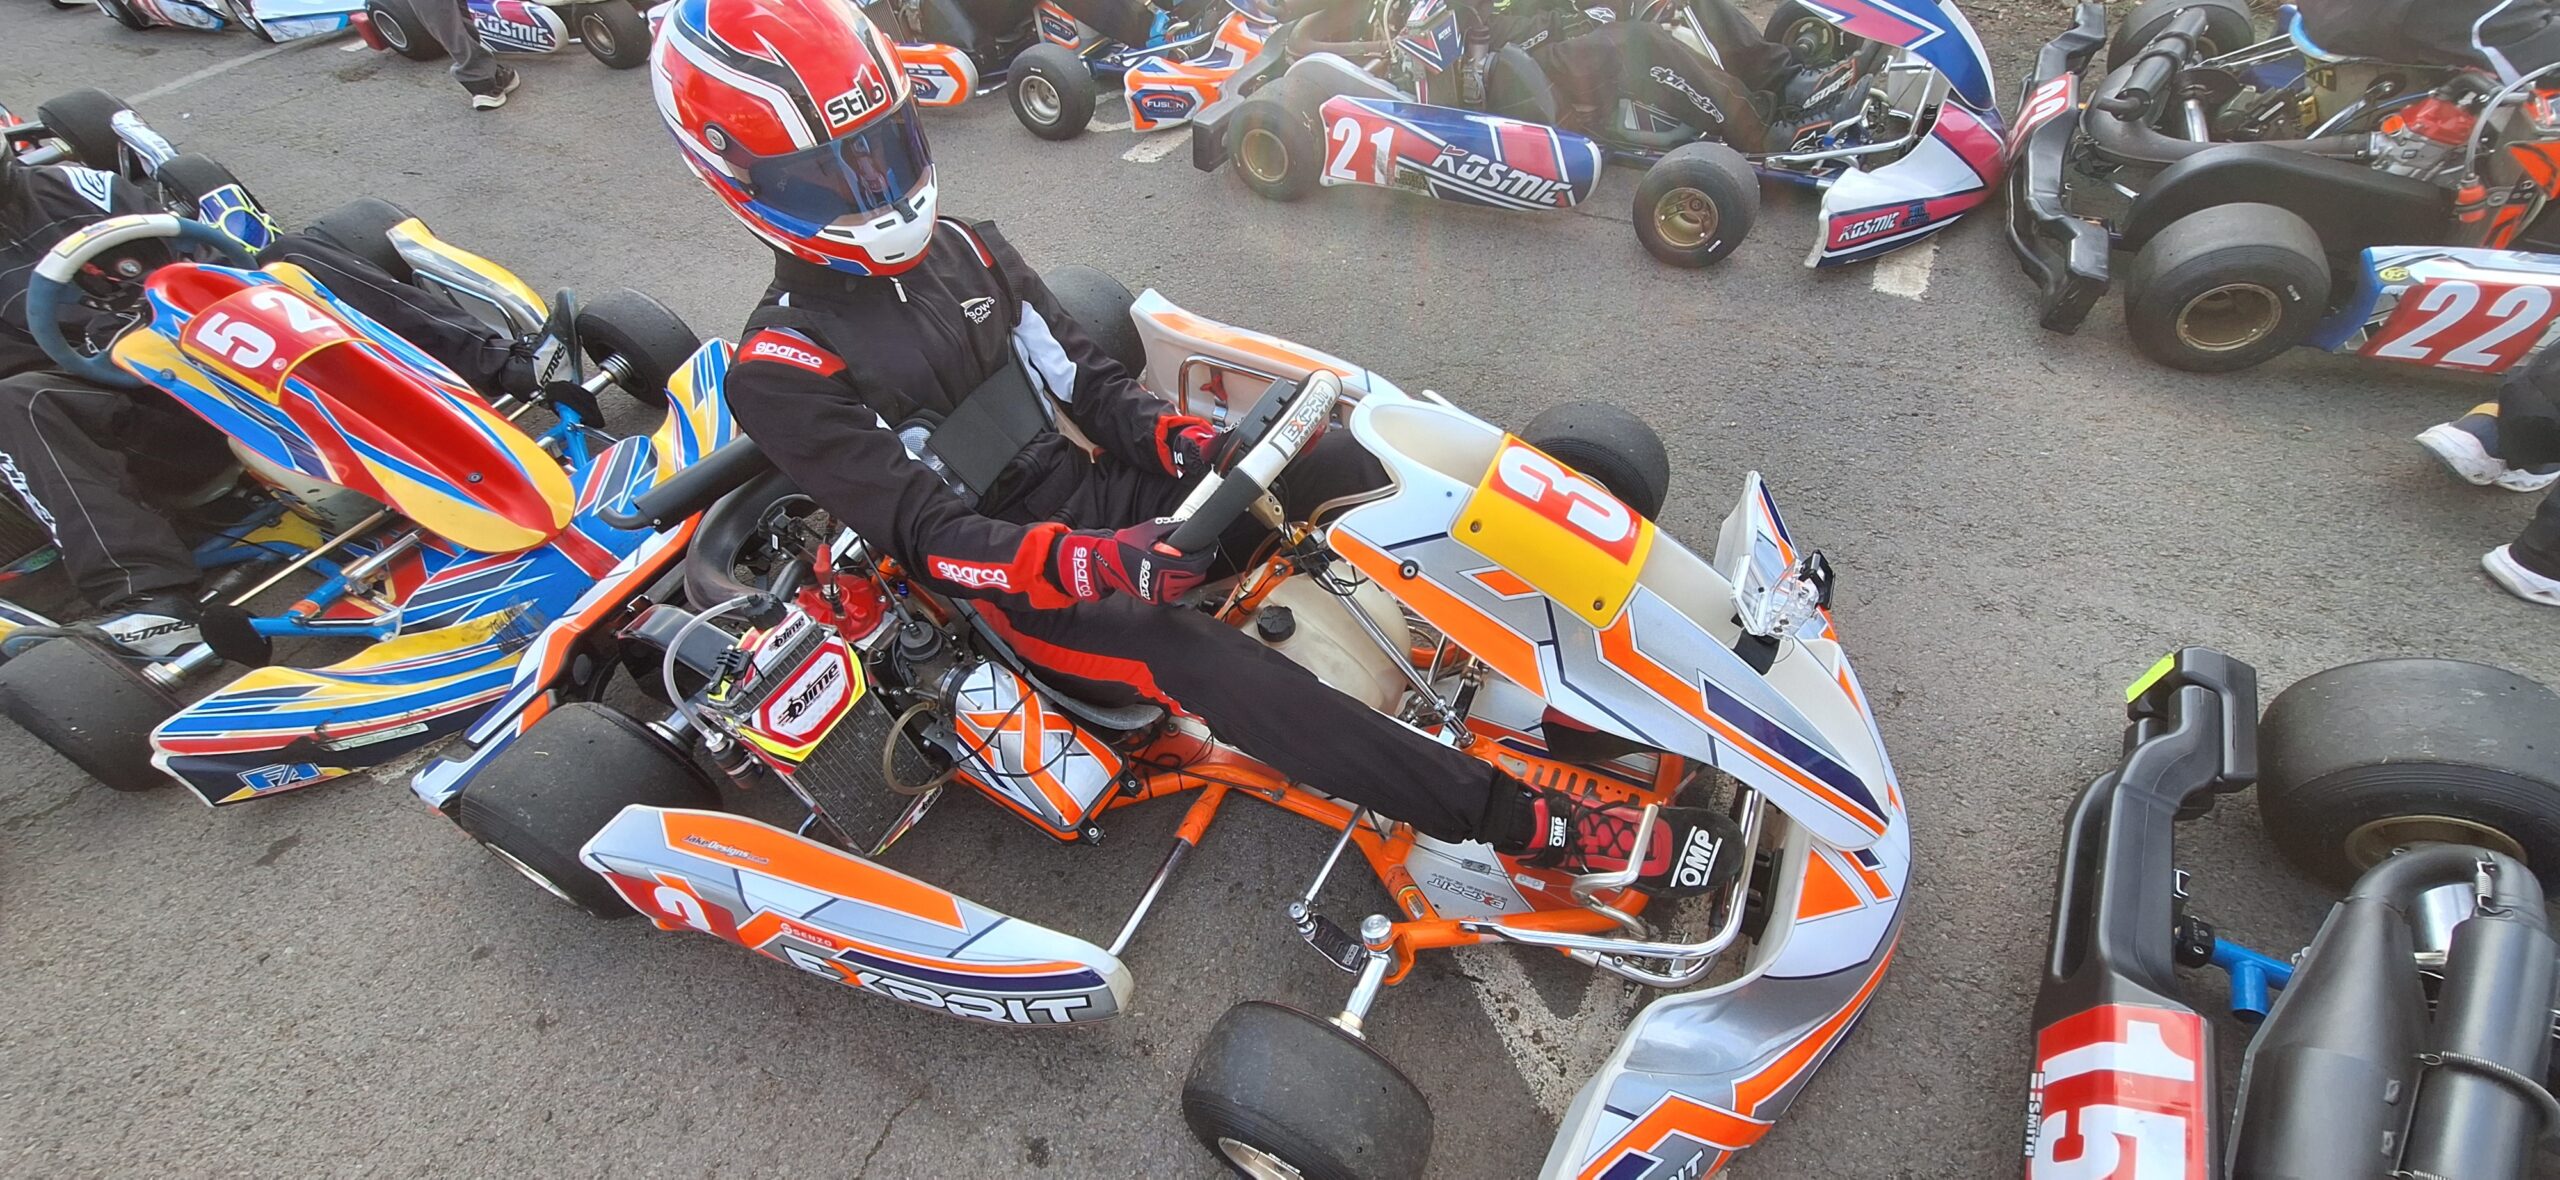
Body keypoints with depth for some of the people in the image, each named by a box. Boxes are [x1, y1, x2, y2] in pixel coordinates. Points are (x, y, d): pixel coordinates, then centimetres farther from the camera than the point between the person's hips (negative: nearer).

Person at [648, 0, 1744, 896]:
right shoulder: (784, 371, -10)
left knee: (1319, 459, -14)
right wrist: (1088, 565, -35)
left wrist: (1174, 437, -13)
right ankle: (1537, 825, -34)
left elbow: (1085, 375, 7)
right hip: (1025, 591, -6)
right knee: (1208, 666, -34)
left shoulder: (961, 248, 7)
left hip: (1098, 501, 7)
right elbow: (929, 535, -19)